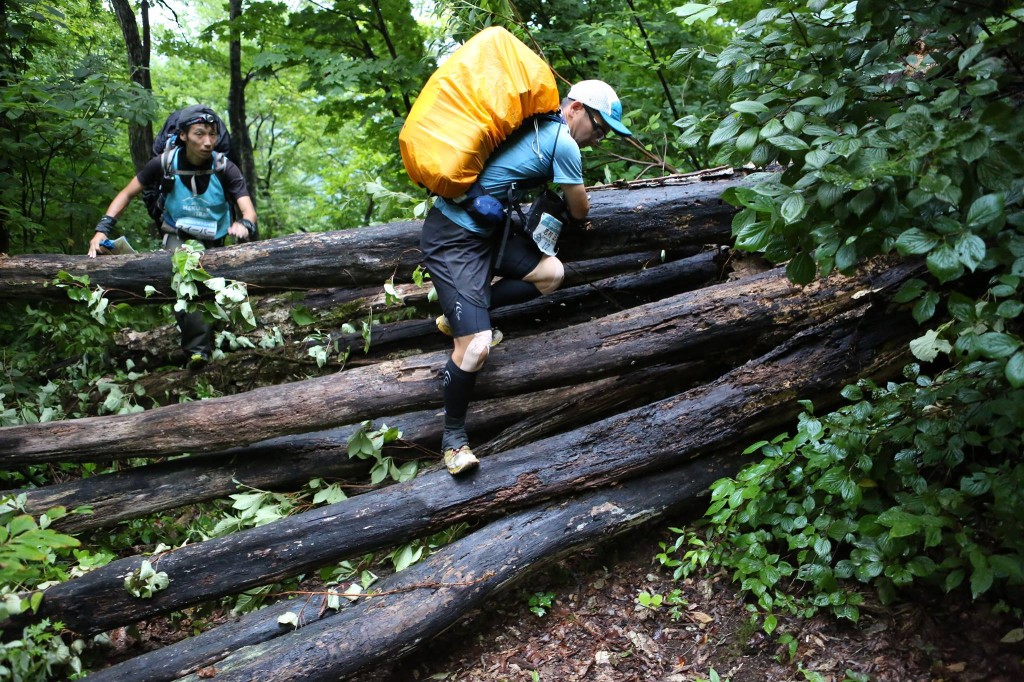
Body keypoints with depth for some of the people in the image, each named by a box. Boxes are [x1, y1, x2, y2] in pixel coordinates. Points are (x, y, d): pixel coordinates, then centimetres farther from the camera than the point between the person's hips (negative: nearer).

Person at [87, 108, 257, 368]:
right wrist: (102, 229, -18)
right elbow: (127, 194, -5)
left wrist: (244, 225, -50)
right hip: (177, 236, -2)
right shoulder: (165, 163, -14)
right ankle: (198, 348, -30)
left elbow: (248, 210, -25)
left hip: (212, 242, 2)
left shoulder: (224, 169, -17)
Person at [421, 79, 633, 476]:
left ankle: (460, 316, 12)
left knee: (550, 273, 2)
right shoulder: (563, 144, -14)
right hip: (452, 239, -9)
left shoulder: (537, 123, 12)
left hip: (483, 229, 9)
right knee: (477, 346, -15)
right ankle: (454, 436, 4)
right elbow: (580, 212, 1)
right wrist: (573, 198, 23)